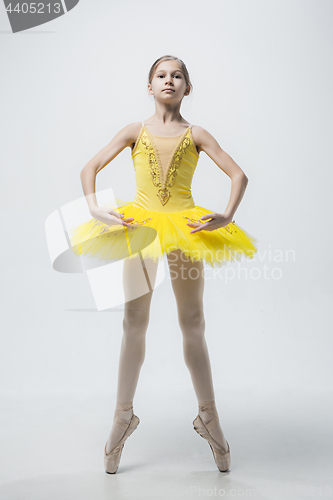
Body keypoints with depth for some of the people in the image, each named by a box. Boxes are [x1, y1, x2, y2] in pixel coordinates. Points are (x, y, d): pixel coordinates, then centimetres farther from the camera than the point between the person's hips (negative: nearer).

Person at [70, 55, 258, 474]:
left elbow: (238, 175, 0)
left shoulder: (196, 134, 4)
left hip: (185, 228, 0)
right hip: (140, 227, 1)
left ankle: (209, 417, 19)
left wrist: (226, 217, -15)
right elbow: (90, 168, 3)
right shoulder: (135, 131, 6)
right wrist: (97, 210, -12)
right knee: (134, 324, 6)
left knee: (193, 325, 6)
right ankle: (123, 416, 19)